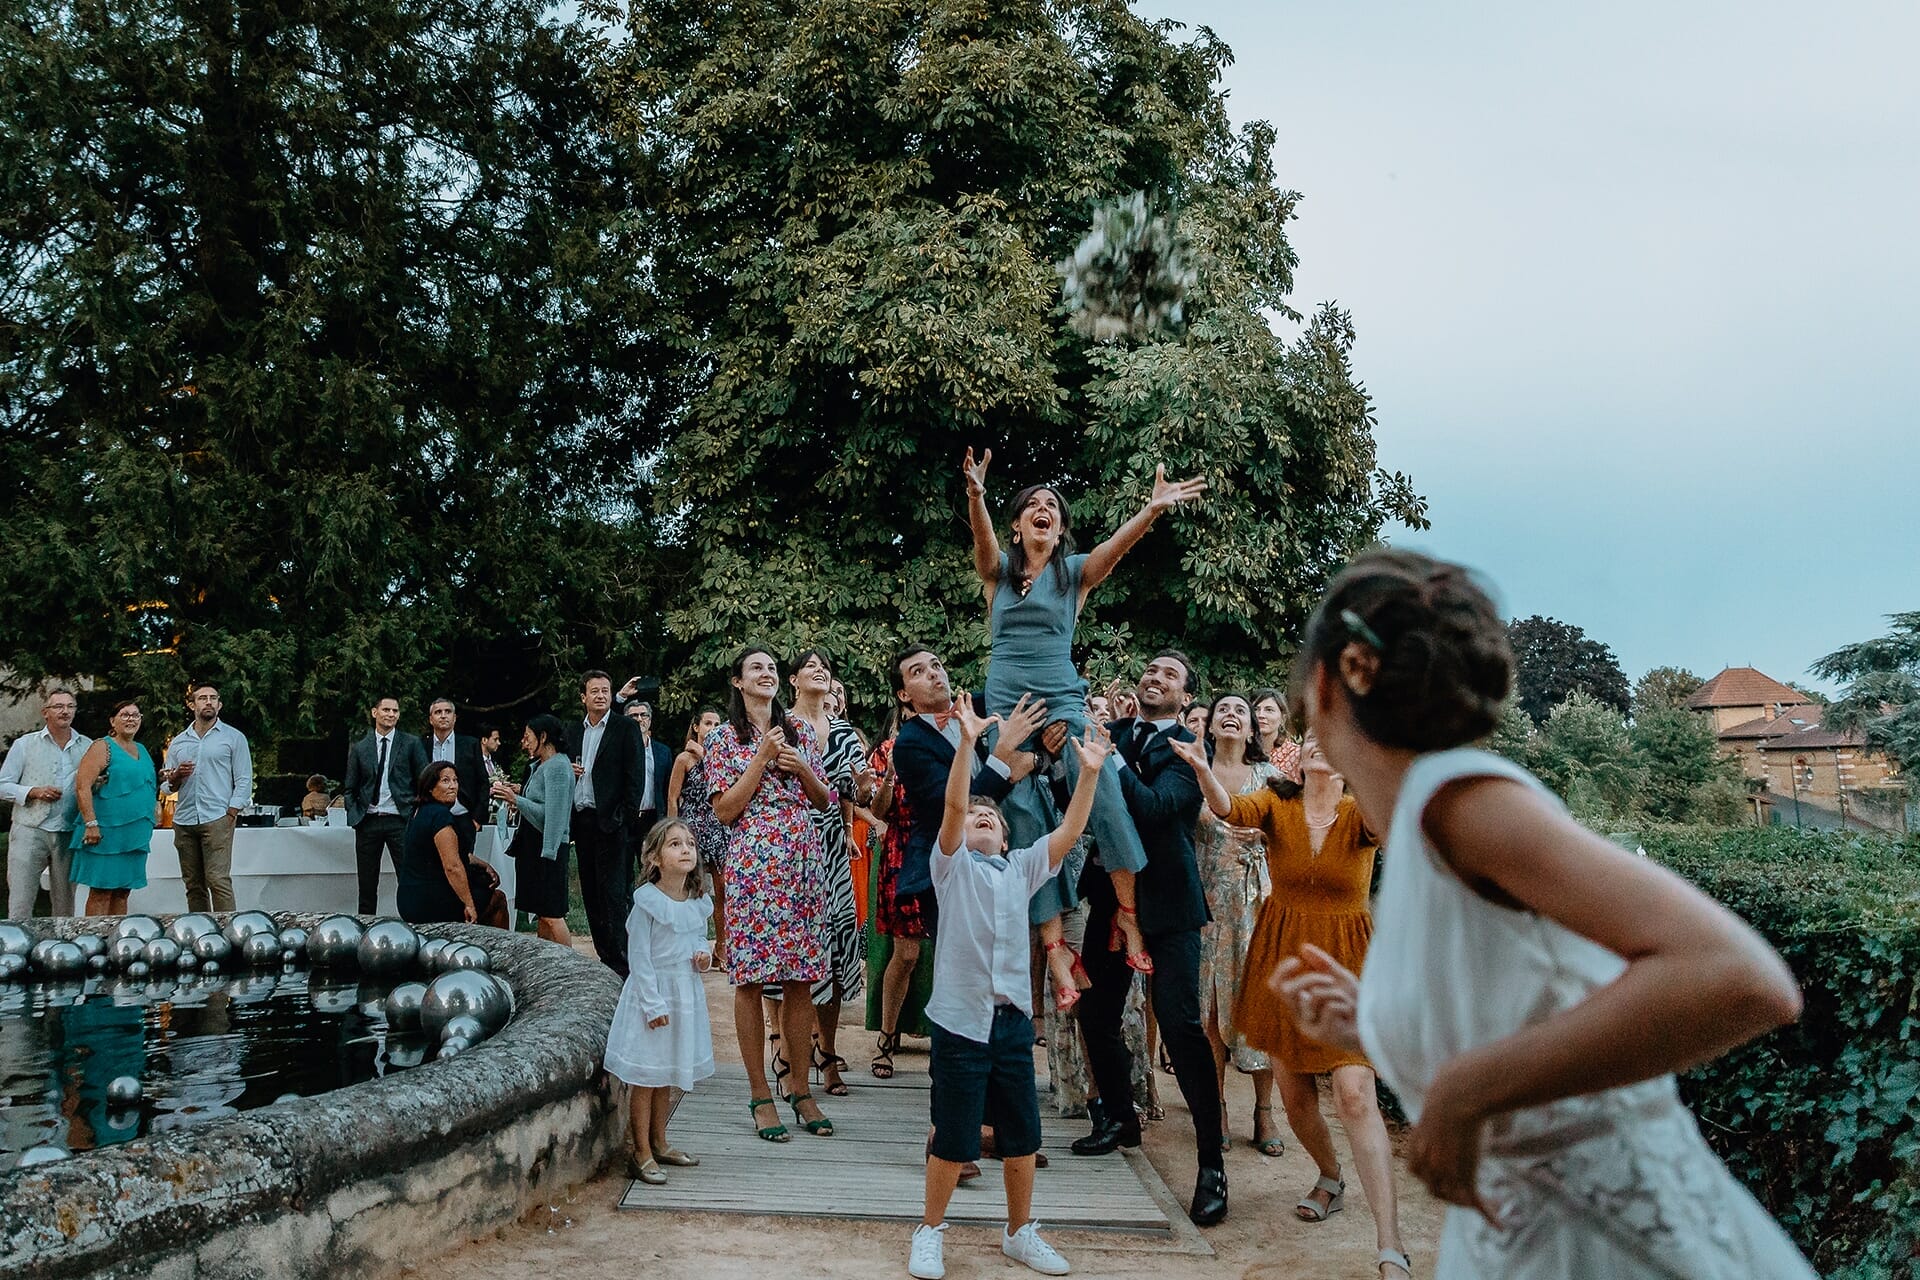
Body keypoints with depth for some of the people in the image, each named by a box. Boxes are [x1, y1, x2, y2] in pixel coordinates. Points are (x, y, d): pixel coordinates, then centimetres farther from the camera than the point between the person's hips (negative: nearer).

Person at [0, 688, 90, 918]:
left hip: (69, 834, 2)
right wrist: (34, 792, -11)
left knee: (65, 904, 7)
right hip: (30, 831, -2)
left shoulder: (87, 747, 11)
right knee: (20, 903, -6)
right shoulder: (25, 744, 7)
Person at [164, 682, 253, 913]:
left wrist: (230, 815, -9)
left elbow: (244, 781, 1)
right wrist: (177, 776, -4)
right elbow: (167, 787, 19)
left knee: (218, 880, -14)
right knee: (193, 884, 6)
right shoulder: (178, 742, 18)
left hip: (216, 819, -4)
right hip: (184, 822, 5)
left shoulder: (233, 738, 7)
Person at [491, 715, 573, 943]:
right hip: (532, 843, 10)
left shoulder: (557, 766, -13)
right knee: (541, 913, 11)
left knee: (551, 914, -10)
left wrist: (516, 799, -18)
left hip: (547, 847, -10)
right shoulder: (539, 765, 16)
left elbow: (552, 813, -20)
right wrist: (519, 792, 7)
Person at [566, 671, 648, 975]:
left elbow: (636, 776, -6)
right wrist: (568, 770, -1)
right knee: (591, 892, 9)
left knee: (612, 893, -9)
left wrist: (625, 817, -13)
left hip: (610, 821, -6)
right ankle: (603, 955, 15)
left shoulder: (626, 728, -1)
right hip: (581, 820, 6)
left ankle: (619, 962, -8)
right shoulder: (573, 731, 15)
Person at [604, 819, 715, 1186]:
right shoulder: (647, 901, -17)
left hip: (686, 994, 7)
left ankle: (659, 1143, 30)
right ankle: (641, 1153, 10)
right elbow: (639, 958, -16)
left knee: (667, 1075, 17)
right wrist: (653, 1004, -17)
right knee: (645, 1076, 1)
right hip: (651, 993, -7)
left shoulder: (698, 902, 2)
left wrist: (704, 955, -4)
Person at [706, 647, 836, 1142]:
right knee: (751, 978, -2)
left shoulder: (800, 730, 14)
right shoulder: (725, 737, 4)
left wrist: (802, 767, -2)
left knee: (801, 978, 4)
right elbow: (724, 810, -4)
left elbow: (826, 799, 16)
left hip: (803, 861, 3)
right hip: (753, 863, -3)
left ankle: (800, 1088, 12)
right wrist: (763, 758, -9)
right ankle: (760, 1094, 6)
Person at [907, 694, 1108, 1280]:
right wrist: (967, 742, -24)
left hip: (1014, 1018, 4)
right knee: (953, 1139, 3)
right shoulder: (952, 864, 1)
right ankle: (930, 1232, 22)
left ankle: (1020, 1232, 29)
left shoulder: (1023, 867, 13)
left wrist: (1090, 771, -5)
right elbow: (952, 803, -14)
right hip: (961, 1019, -4)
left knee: (1022, 1137, 11)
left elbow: (1070, 829, 4)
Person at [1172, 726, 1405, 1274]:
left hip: (1346, 962, -3)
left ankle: (1390, 1248, -11)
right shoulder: (1277, 802, -5)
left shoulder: (1361, 813, -9)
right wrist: (1202, 770, -47)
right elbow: (1230, 809, -26)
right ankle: (1331, 1179, 42)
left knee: (1355, 1094, -15)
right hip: (1282, 957, 3)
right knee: (1294, 1093, 12)